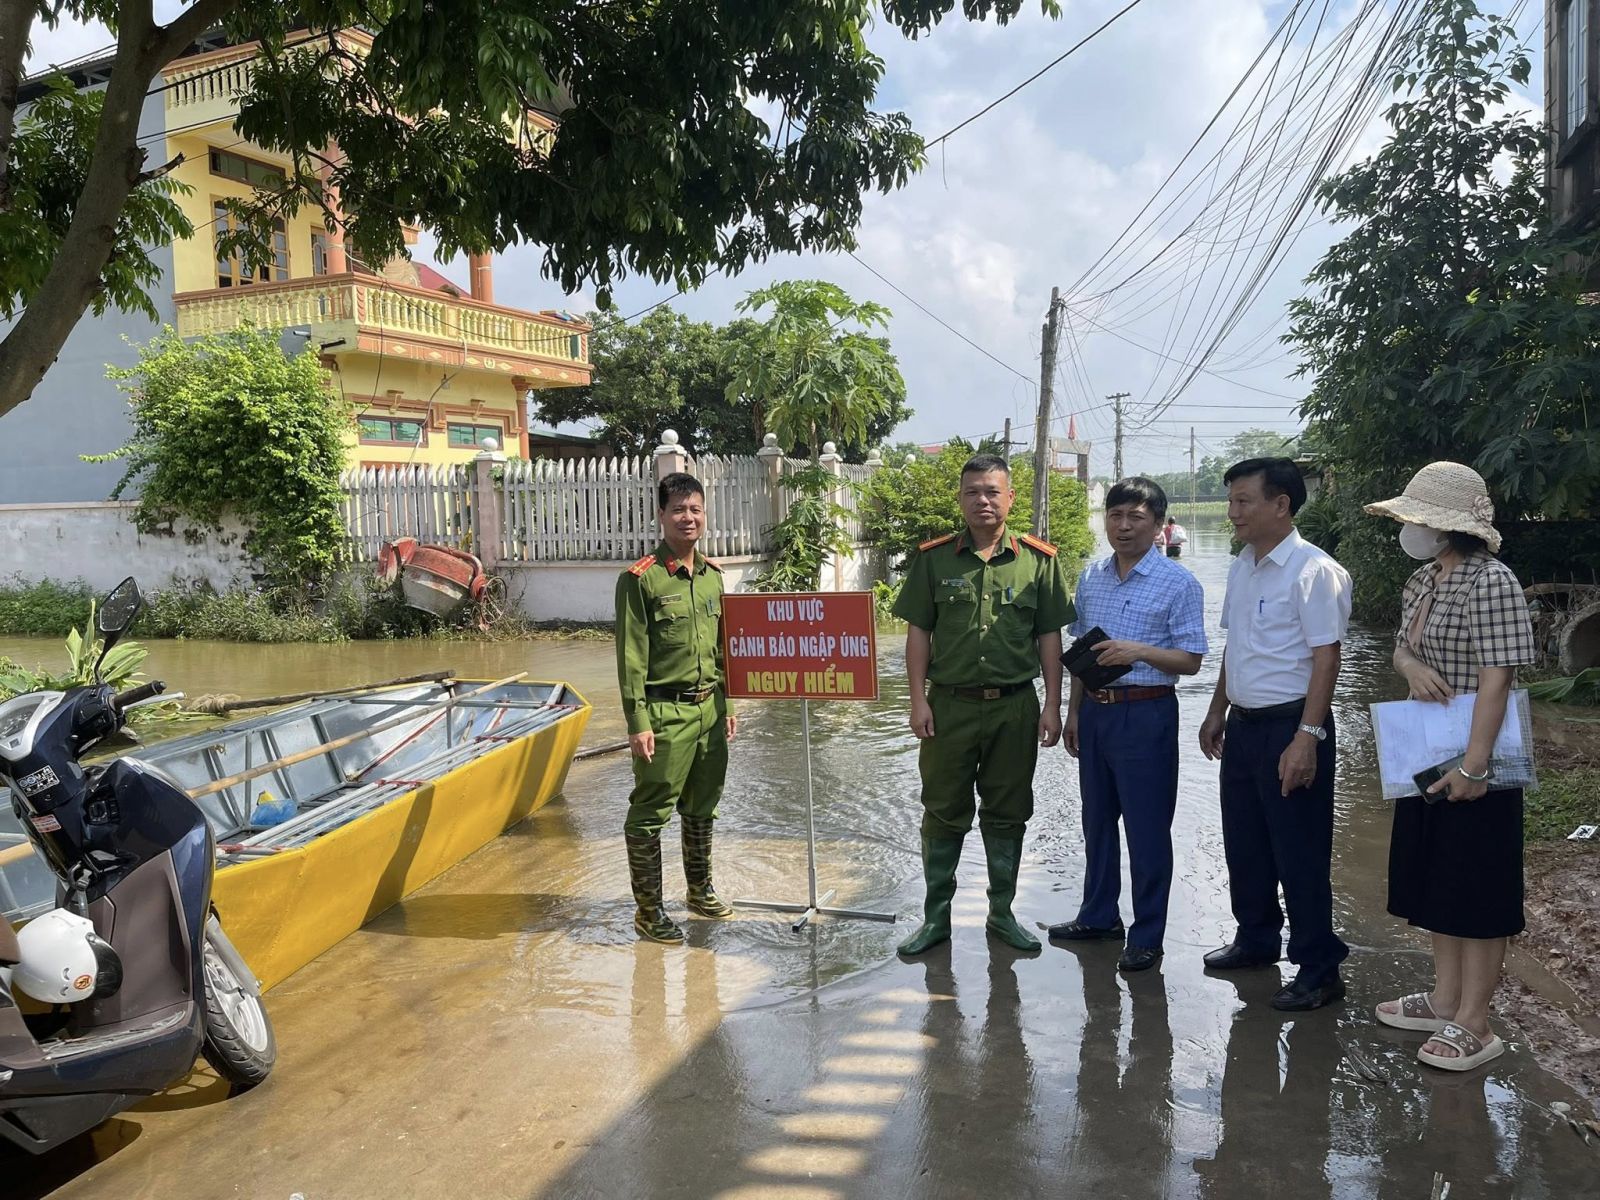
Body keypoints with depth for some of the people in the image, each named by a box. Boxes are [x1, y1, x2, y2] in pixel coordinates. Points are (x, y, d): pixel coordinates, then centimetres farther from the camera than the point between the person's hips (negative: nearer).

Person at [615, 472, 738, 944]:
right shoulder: (640, 579, -10)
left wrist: (727, 704, 15)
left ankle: (700, 890, 35)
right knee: (650, 814, 2)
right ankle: (648, 910, 15)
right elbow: (631, 658, -12)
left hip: (709, 708, 6)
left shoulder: (713, 575, 9)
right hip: (664, 712, -6)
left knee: (702, 807, 18)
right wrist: (638, 723, -14)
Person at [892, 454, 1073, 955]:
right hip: (950, 703, 0)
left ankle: (1002, 913, 27)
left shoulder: (1038, 559, 2)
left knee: (1008, 813, 12)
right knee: (943, 811, 7)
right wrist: (918, 700, -4)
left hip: (1015, 706, 1)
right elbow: (918, 632, 2)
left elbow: (1049, 636, 4)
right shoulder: (934, 557, 0)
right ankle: (935, 915, 21)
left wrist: (1052, 704, 0)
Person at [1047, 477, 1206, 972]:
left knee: (1147, 828, 3)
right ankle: (1098, 916, 33)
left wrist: (1140, 651, -25)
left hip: (1146, 714, -6)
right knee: (1097, 819, 17)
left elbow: (1191, 660, -9)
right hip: (1095, 711, 6)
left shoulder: (1178, 584, -9)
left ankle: (1147, 935, 17)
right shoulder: (1090, 578, 8)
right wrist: (1074, 712, 13)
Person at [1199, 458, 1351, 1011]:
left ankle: (1319, 969, 16)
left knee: (1299, 853, 2)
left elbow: (1326, 659, -18)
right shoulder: (1241, 567, 9)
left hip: (1290, 726, -8)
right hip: (1243, 725, 8)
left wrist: (1307, 737, -22)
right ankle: (1256, 939, 36)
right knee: (1243, 843, 18)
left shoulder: (1314, 572, -15)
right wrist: (1218, 711, 19)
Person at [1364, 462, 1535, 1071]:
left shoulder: (1491, 584, -18)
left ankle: (1474, 1025, 15)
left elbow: (1496, 680, -22)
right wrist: (1411, 666, -7)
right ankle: (1445, 999, 33)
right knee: (1435, 883, 18)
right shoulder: (1422, 580, 8)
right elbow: (1402, 647, 19)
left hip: (1473, 766, -9)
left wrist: (1474, 767, -24)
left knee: (1477, 892, 2)